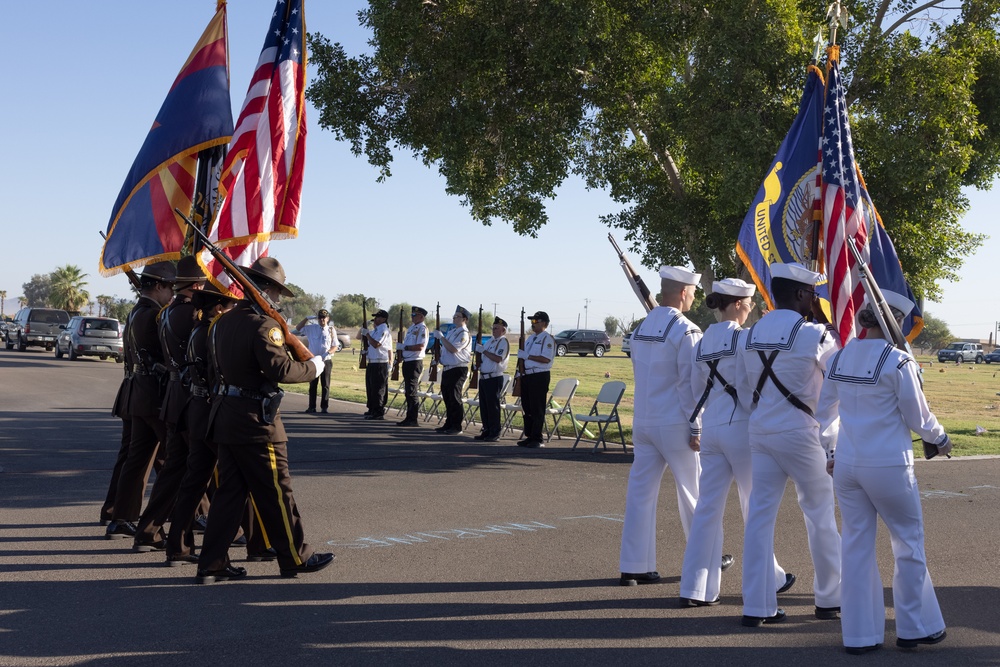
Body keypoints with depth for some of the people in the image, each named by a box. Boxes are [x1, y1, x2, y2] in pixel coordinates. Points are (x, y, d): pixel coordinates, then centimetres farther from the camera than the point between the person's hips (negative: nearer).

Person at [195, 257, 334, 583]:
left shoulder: (223, 322, 11)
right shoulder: (263, 325, -16)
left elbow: (213, 370, 18)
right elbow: (280, 368, -25)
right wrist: (312, 367, -10)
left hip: (224, 418, 8)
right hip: (256, 421, -8)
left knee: (229, 491, 12)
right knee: (276, 492, 3)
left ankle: (212, 564, 13)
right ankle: (295, 557, 15)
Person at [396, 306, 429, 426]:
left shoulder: (422, 328, -11)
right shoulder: (411, 327, 17)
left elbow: (420, 346, -22)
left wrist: (404, 347, -16)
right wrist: (400, 349, 2)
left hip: (415, 362, -9)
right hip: (407, 361, 9)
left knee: (411, 391, -9)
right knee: (408, 391, 12)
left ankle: (413, 419, -4)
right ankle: (410, 417, 18)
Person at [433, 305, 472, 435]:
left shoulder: (464, 334, -12)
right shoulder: (451, 331, 16)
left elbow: (453, 349, -23)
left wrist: (441, 337, -17)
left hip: (458, 369, -9)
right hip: (447, 369, 9)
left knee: (454, 398, -7)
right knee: (447, 398, 13)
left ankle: (456, 427, -1)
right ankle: (448, 424, 21)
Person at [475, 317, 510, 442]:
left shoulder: (503, 342, -10)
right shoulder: (491, 341, 18)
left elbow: (498, 359, -22)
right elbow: (485, 356, 26)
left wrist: (484, 351, -18)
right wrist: (479, 349, 6)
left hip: (494, 378, -9)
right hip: (484, 377, 9)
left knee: (493, 406, -6)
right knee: (483, 406, 12)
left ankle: (495, 433, 0)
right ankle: (486, 431, 20)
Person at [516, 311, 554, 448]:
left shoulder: (547, 339, -9)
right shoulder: (530, 338, 18)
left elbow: (546, 359, -20)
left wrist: (527, 356, -19)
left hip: (540, 376, -9)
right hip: (527, 375, 9)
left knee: (537, 409, -6)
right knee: (527, 408, 11)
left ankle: (537, 438, -1)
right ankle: (529, 436, 19)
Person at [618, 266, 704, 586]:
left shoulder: (641, 328, 9)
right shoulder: (686, 331, -14)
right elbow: (689, 383, -16)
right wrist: (696, 428, -12)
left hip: (642, 422, 6)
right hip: (675, 424, -6)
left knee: (640, 492, 5)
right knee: (693, 492, 10)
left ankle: (633, 567, 6)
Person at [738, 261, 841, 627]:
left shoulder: (751, 334, 7)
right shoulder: (812, 334, -12)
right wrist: (824, 320, 7)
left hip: (760, 431, 6)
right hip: (801, 433, -5)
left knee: (760, 514, 6)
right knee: (820, 513, 11)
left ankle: (757, 607, 7)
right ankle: (829, 598, 23)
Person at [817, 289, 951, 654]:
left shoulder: (839, 358, 4)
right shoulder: (897, 361, -14)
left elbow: (825, 413, 13)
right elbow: (918, 417, -6)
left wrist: (831, 452, 25)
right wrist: (940, 438, 14)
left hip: (847, 464, 5)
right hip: (889, 466, -5)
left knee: (856, 545, 10)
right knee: (909, 542, 12)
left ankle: (859, 634, 15)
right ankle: (916, 627, 23)